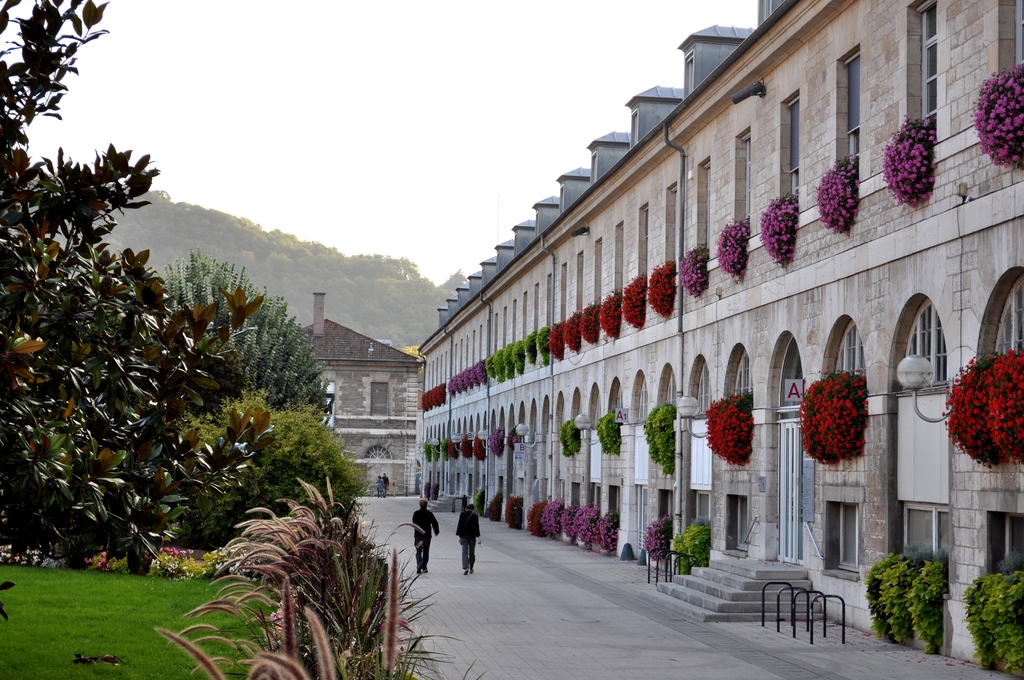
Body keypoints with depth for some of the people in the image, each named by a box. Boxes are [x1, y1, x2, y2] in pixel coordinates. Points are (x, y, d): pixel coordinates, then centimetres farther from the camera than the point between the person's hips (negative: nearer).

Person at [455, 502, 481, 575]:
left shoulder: (462, 515, 0)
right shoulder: (475, 516, -4)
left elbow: (460, 526, -1)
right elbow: (476, 527, -10)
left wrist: (459, 536, 3)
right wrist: (477, 537, -12)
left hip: (464, 536, 0)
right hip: (472, 536, 0)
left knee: (464, 552, -3)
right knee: (472, 552, 13)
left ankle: (465, 568, -22)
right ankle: (471, 568, 23)